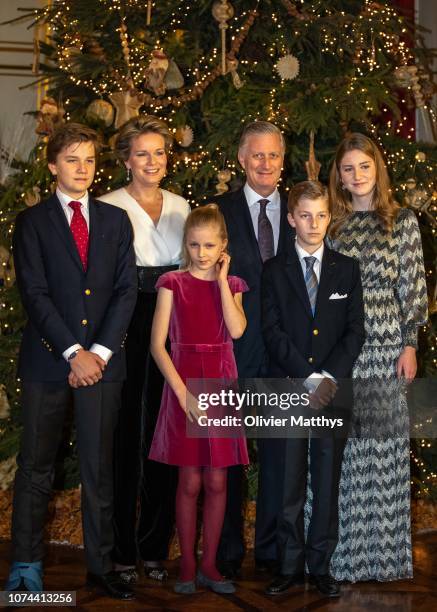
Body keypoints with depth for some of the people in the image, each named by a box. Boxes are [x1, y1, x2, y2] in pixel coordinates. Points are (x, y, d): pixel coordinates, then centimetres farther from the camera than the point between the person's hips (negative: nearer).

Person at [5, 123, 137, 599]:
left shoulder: (115, 220, 11)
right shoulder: (32, 222, 2)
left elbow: (126, 290, 4)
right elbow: (35, 294, -6)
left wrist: (99, 351, -7)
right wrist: (72, 353, -14)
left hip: (101, 359, 2)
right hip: (46, 360, -2)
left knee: (98, 467, 6)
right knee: (36, 467, 5)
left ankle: (101, 565, 14)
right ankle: (26, 567, 14)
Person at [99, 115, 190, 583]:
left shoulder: (181, 207, 12)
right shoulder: (109, 207, 0)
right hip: (127, 329, -4)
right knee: (126, 434, -1)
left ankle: (155, 545, 18)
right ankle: (121, 550, 8)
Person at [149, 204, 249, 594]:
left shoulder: (231, 285, 7)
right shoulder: (173, 283, -1)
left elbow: (236, 330, -12)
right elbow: (158, 344, -6)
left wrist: (221, 280, -11)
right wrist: (182, 392, -14)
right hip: (183, 383, -2)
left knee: (216, 482, 6)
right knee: (190, 482, 2)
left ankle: (209, 564, 17)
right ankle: (187, 566, 14)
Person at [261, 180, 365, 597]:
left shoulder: (347, 269, 9)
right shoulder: (274, 270, 5)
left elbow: (355, 330, 3)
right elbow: (272, 330, -3)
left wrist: (330, 376, -10)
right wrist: (308, 378, -12)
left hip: (334, 388, 1)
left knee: (328, 480, 5)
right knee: (289, 480, 2)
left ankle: (321, 565, 13)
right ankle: (290, 565, 11)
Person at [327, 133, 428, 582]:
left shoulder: (401, 221, 4)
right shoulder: (333, 225, 10)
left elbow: (413, 287, 0)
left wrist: (410, 345, -6)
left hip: (386, 346, -2)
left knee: (383, 447, 1)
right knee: (342, 449, 3)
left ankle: (384, 552, 12)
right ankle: (344, 550, 13)